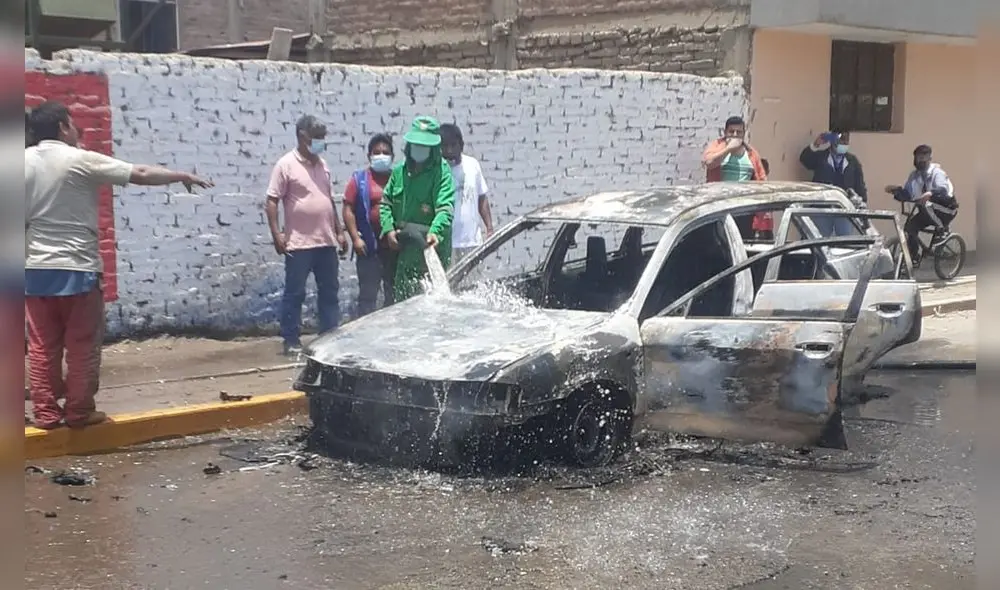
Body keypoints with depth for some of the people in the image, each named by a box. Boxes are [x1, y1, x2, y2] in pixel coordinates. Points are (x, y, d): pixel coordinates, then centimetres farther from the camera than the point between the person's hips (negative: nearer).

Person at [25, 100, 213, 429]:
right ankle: (79, 411, 10)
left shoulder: (24, 162, 3)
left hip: (36, 269, 5)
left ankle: (45, 412, 12)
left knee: (42, 347, 9)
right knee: (82, 345, 5)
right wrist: (183, 176, -1)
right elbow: (141, 175, -11)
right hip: (77, 268, -5)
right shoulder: (81, 160, -11)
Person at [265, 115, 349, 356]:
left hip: (326, 241, 6)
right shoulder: (286, 165, -7)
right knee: (294, 293, 1)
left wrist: (339, 231, 15)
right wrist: (276, 234, -17)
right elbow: (272, 201, -9)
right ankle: (291, 341, 7)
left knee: (329, 291, 10)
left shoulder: (322, 164, 13)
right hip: (299, 243, -6)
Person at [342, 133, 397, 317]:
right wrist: (355, 238, -11)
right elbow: (348, 210, -2)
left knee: (395, 294, 11)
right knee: (368, 294, 1)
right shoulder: (359, 179, 1)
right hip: (369, 246, -3)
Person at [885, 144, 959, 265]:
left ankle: (943, 230, -15)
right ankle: (913, 257, 4)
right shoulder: (914, 175, 1)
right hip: (927, 212, 6)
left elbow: (943, 189, -35)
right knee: (909, 226, -12)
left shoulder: (937, 172, -17)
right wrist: (896, 190, -20)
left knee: (928, 205, -35)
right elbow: (906, 195, 0)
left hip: (946, 209, -6)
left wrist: (930, 193, -55)